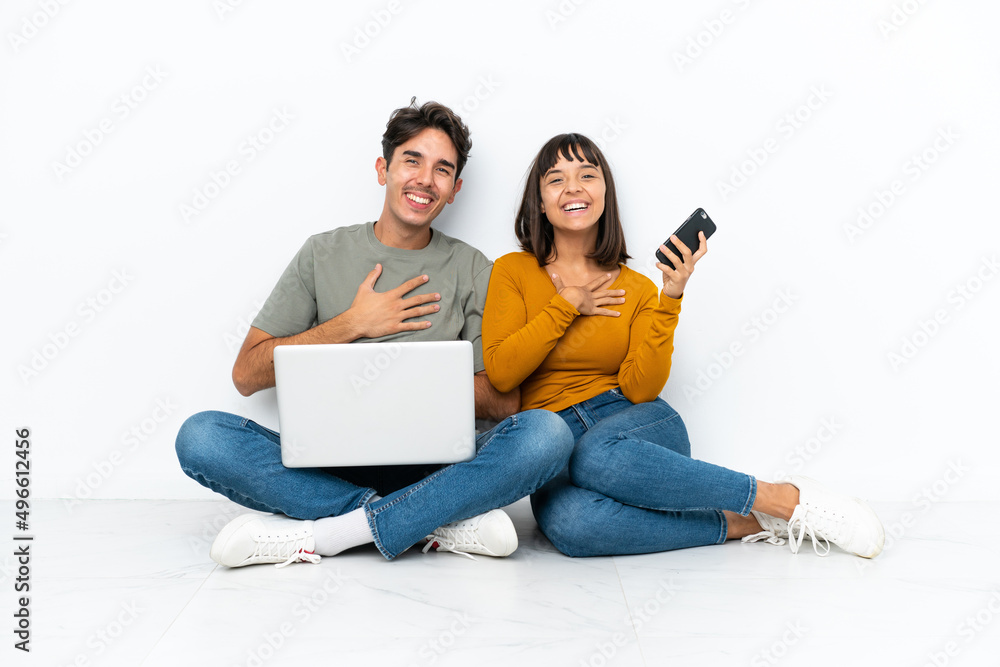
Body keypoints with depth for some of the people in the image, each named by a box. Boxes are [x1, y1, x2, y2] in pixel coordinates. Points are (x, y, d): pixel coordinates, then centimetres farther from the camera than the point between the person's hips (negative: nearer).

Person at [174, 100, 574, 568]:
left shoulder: (472, 271, 8)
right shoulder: (324, 254, 9)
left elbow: (503, 402, 2)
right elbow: (246, 375, 4)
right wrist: (353, 324, -4)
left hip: (428, 468, 0)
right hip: (328, 463, 1)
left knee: (545, 433, -27)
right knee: (200, 437, -24)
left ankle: (314, 535, -25)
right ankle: (443, 520, -24)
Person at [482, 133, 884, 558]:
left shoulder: (636, 289, 8)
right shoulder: (512, 272, 6)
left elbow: (641, 388, -6)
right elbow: (500, 373, -5)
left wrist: (671, 297, -12)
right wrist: (567, 306, -4)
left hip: (638, 426, 0)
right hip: (552, 438, 0)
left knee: (597, 457, -39)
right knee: (567, 522, -37)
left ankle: (787, 500, -24)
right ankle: (736, 525, -20)